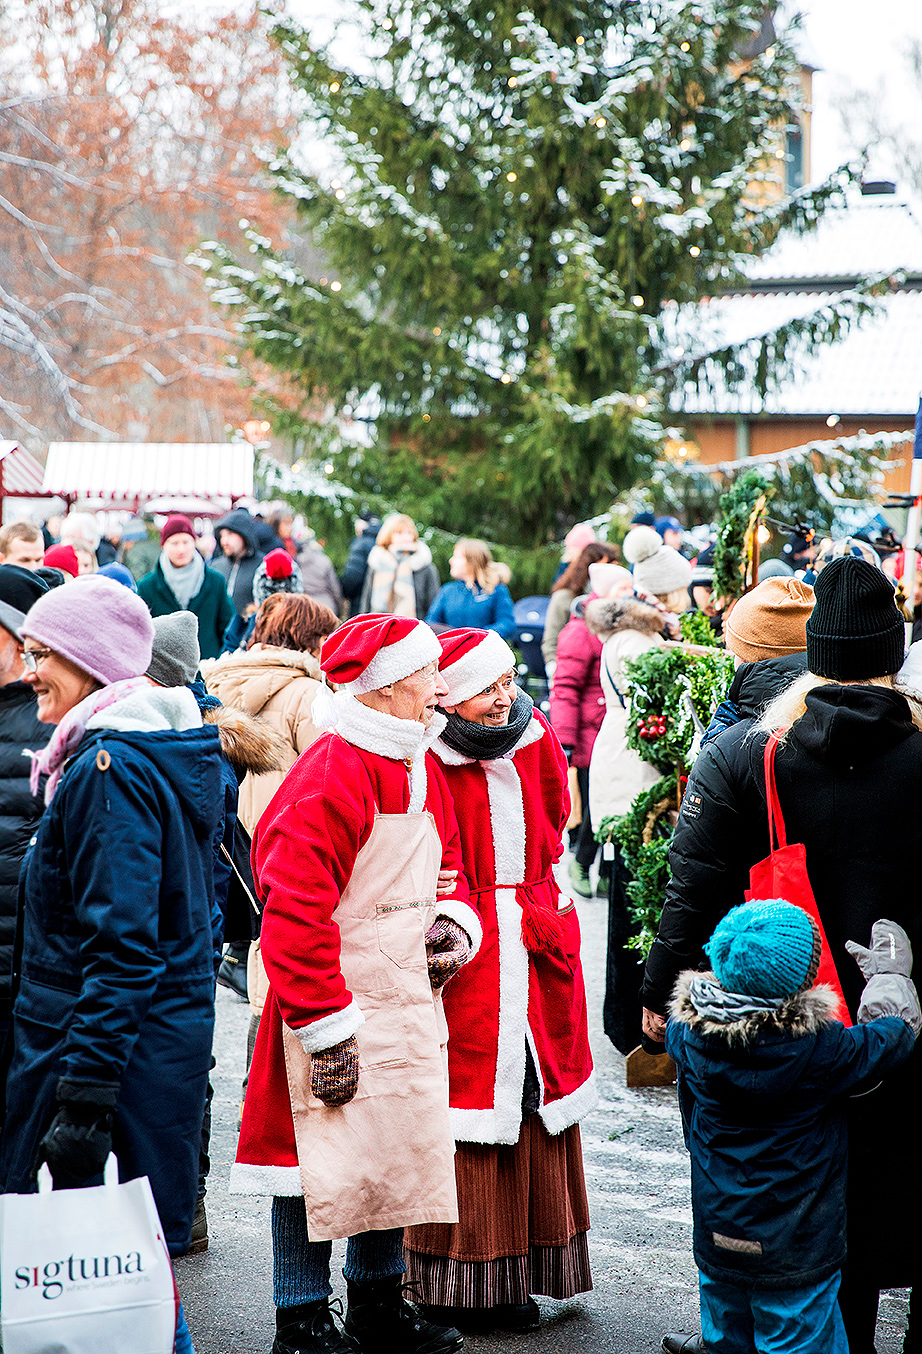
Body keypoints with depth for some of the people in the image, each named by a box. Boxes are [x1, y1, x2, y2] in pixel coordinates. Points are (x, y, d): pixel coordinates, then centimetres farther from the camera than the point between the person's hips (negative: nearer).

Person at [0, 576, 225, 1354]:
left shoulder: (111, 767, -17)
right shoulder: (174, 747, 13)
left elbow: (122, 946, -22)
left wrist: (84, 1091, -23)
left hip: (116, 1046, -10)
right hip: (174, 1040, 10)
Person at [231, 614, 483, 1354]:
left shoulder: (422, 767, 10)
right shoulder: (330, 777, -19)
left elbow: (445, 866, 25)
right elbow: (296, 913, -21)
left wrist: (453, 925, 3)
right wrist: (326, 1027, -21)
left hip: (407, 1001, 9)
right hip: (335, 1002, -9)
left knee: (396, 1152, 16)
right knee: (321, 1157, -1)